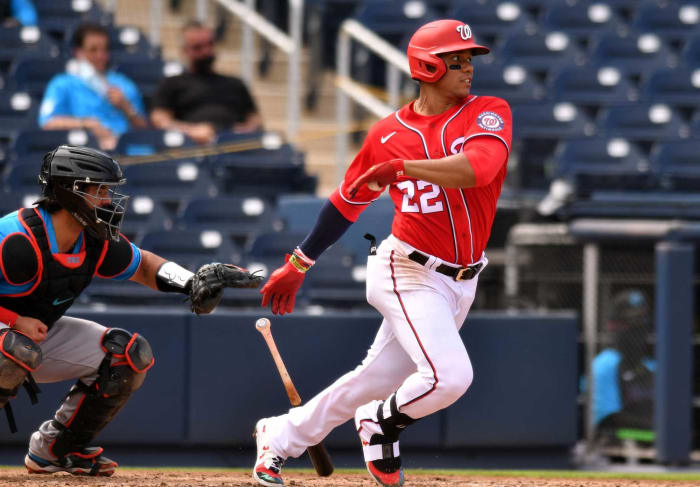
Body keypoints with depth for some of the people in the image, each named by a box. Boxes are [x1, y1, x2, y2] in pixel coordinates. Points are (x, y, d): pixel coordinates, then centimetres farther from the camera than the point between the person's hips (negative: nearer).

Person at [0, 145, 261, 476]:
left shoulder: (96, 242, -4)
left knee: (132, 355, 2)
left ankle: (53, 450, 10)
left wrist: (191, 282, -5)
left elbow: (143, 265, 13)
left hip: (40, 334, 9)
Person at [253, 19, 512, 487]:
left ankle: (280, 436, 31)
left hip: (460, 281, 3)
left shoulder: (489, 113, -4)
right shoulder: (388, 133, -2)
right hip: (410, 273, -3)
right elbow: (347, 201, 10)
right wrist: (299, 264, 14)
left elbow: (477, 168, -26)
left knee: (377, 381, 12)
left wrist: (401, 167, -32)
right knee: (449, 375, -22)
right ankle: (381, 423, 9)